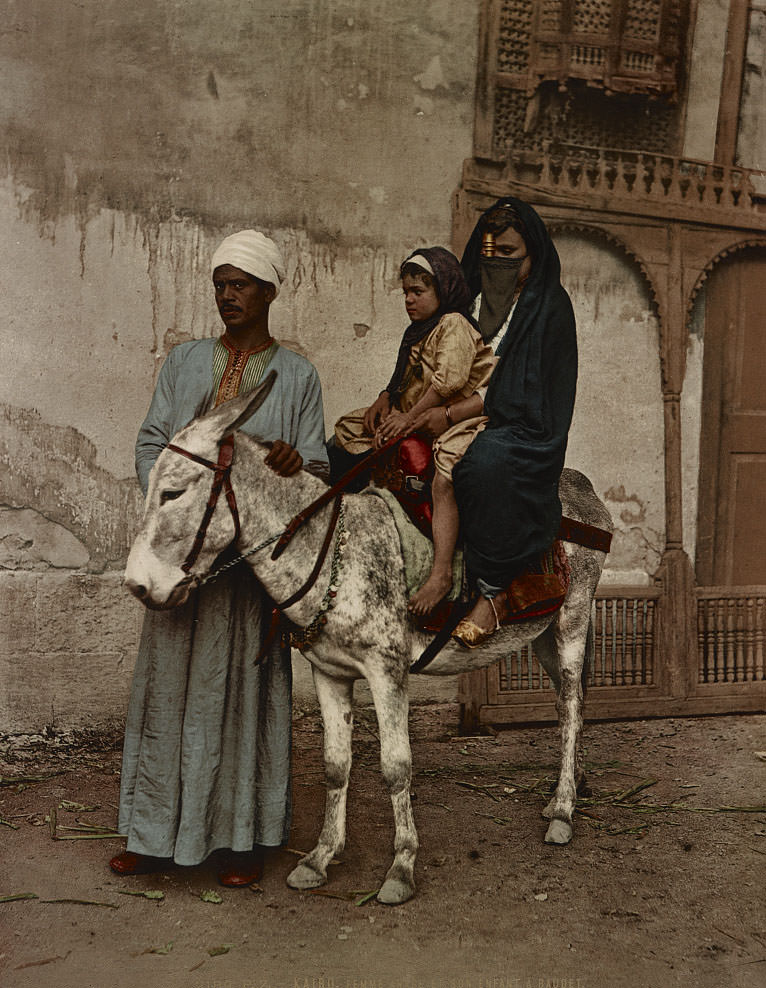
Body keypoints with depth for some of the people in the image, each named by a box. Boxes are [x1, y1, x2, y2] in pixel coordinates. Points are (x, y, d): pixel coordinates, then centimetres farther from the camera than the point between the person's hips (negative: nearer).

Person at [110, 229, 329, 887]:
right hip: (181, 548, 3)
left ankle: (242, 835, 14)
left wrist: (293, 461, -21)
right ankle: (160, 833, 18)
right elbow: (151, 442, 9)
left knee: (245, 683, 2)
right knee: (169, 679, 6)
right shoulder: (184, 361, 14)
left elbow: (317, 465, 3)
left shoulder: (297, 376, 6)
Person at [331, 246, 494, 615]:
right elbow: (403, 381, 20)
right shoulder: (417, 332, 20)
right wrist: (383, 401, -1)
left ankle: (441, 573, -43)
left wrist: (409, 417, -18)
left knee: (444, 476, -37)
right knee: (347, 426, 9)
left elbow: (448, 380, -20)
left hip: (458, 416, -11)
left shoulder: (454, 324, -8)